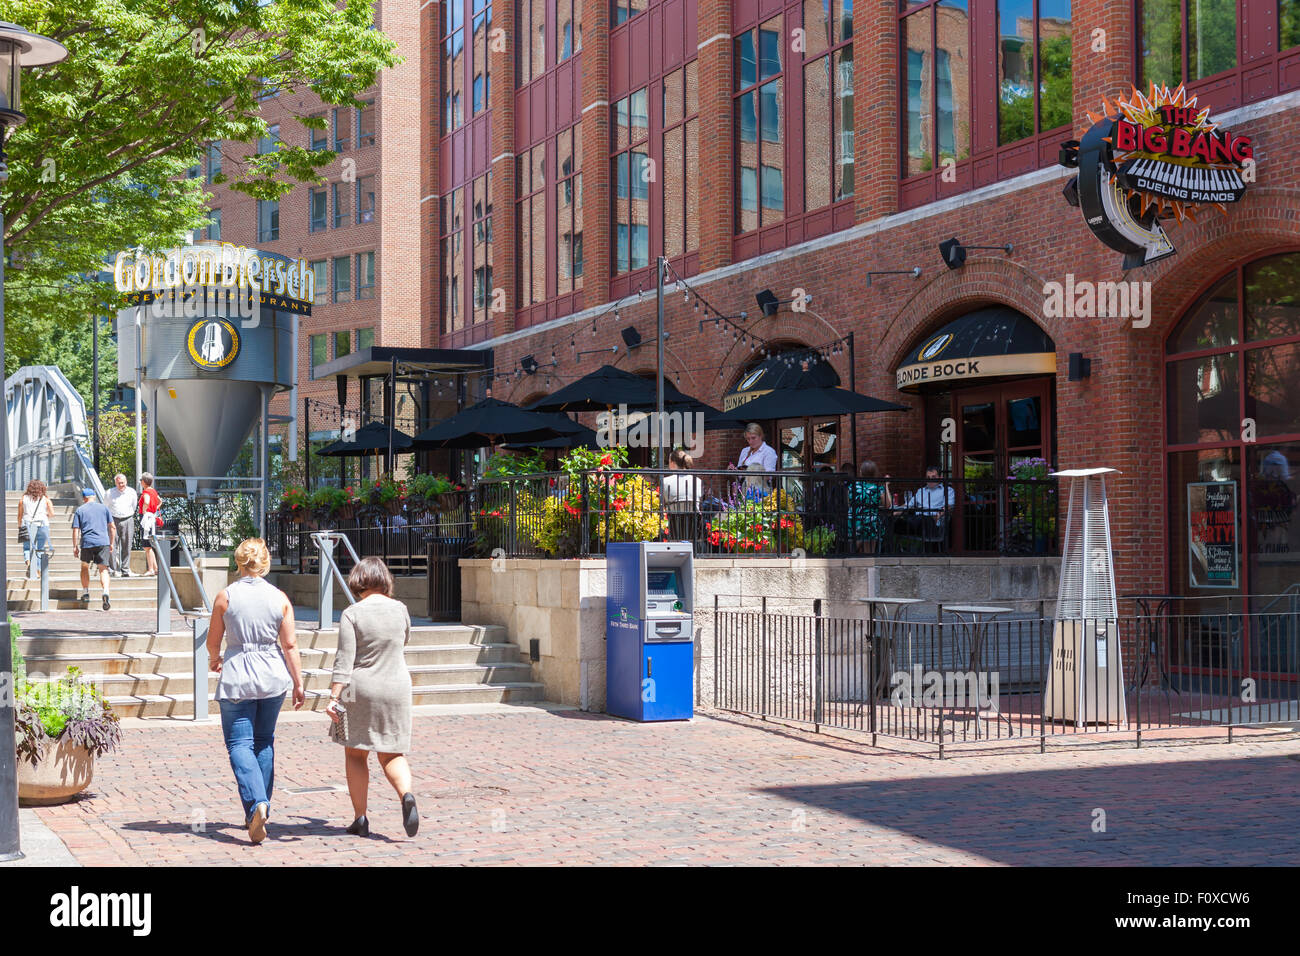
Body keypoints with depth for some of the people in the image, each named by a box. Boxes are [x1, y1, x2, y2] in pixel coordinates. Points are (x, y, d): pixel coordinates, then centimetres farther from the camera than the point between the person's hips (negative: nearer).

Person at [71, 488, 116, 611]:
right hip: (103, 542, 1)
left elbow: (76, 530, 2)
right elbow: (112, 527, 10)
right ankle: (106, 591, -22)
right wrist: (112, 544, 17)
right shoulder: (103, 508, 12)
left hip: (87, 543, 0)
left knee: (85, 567, 19)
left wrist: (75, 546, 6)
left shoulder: (79, 510, 8)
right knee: (103, 569, -1)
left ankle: (85, 593, 19)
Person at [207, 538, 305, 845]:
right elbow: (290, 645, -2)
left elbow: (213, 642, 3)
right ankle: (260, 811, 20)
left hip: (237, 676, -3)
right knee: (264, 741, 16)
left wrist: (214, 659, 26)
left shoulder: (225, 597, -6)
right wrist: (298, 684, 7)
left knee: (240, 743, 0)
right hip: (273, 675, 3)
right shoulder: (280, 598, -2)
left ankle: (256, 804, -21)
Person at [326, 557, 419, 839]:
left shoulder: (352, 613, -9)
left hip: (361, 690, -3)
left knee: (355, 754, 11)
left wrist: (333, 698, -14)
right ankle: (406, 795, -19)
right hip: (397, 687, 3)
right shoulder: (400, 609, 1)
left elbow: (345, 659, -14)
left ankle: (360, 819, 10)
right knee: (392, 754, 9)